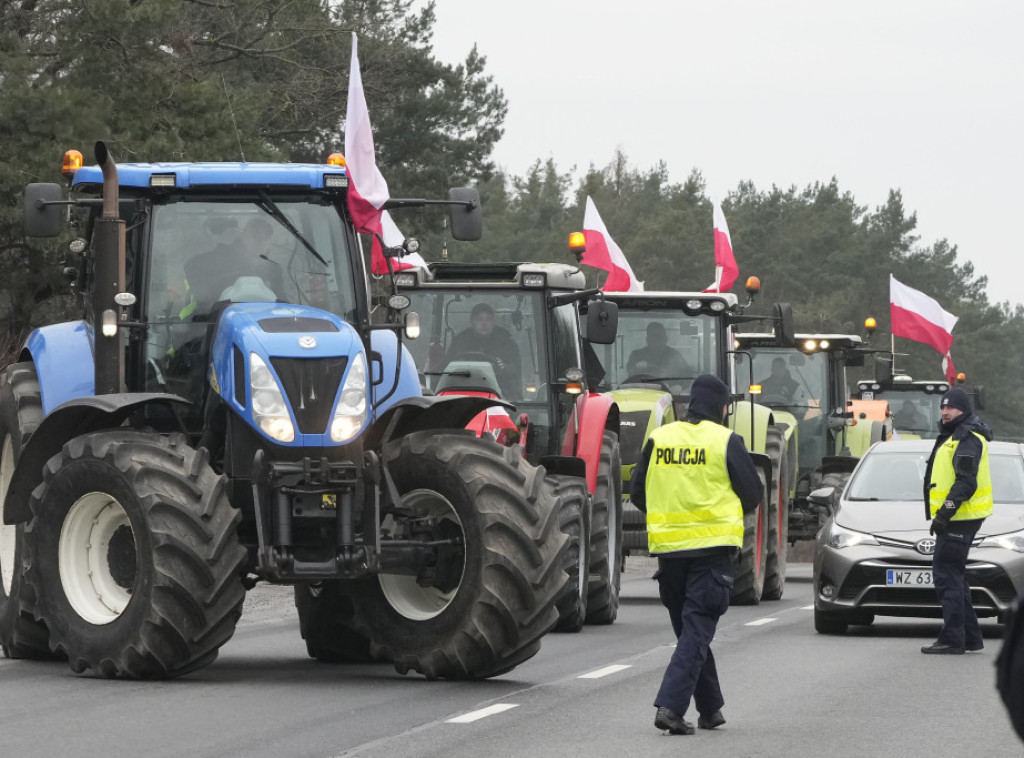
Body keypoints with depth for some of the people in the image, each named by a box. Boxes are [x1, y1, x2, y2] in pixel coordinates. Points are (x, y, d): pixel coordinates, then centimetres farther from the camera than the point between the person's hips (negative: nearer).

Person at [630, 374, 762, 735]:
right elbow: (753, 494, 0)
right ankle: (670, 706, -17)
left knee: (689, 628, 16)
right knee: (697, 631, -4)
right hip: (711, 546, -4)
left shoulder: (658, 438, 5)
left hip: (668, 547, 4)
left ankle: (710, 708, 23)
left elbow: (637, 492, 10)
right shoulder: (725, 441, -5)